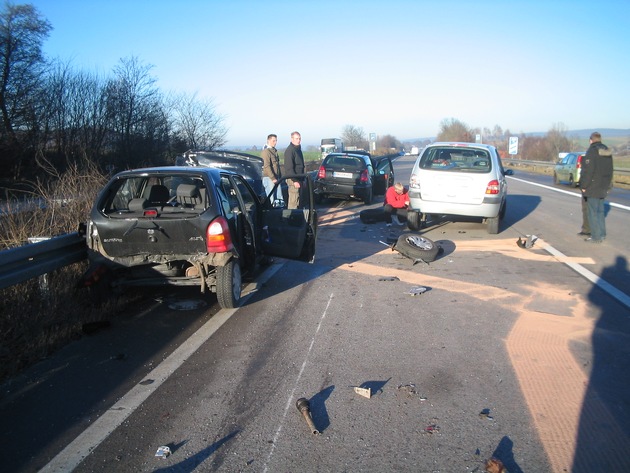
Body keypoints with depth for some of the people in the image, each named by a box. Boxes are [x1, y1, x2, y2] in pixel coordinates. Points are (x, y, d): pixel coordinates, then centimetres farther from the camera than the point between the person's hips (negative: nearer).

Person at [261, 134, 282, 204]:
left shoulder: (275, 151, 18)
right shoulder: (266, 151, -10)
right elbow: (267, 166, -17)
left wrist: (280, 176, 16)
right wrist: (272, 178, -20)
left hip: (276, 178, 9)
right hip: (269, 178, -9)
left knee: (279, 198, 7)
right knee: (271, 199, -7)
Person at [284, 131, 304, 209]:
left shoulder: (298, 149, 16)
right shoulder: (289, 150, -15)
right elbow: (289, 167, -21)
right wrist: (294, 180, -26)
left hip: (298, 178, 10)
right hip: (293, 179, -10)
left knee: (297, 199, 15)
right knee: (293, 200, -9)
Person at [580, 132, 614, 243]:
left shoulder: (592, 151, -14)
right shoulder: (607, 152, 11)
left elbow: (588, 170, -19)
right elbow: (610, 170, 14)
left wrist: (584, 186, -13)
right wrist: (608, 185, 19)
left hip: (592, 187, -8)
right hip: (603, 187, 8)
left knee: (593, 212, -2)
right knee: (600, 211, 16)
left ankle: (596, 236, 0)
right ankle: (602, 234, 21)